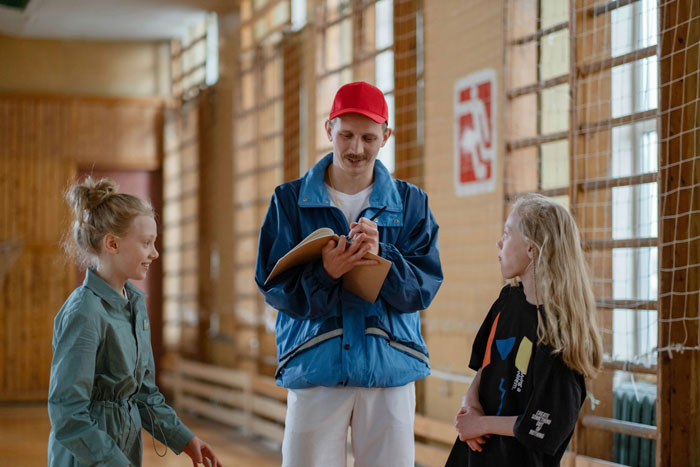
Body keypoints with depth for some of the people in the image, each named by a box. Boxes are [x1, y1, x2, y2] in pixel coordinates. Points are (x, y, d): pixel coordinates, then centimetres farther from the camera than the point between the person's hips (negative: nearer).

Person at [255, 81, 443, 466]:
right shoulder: (290, 200, 5)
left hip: (390, 370, 1)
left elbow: (423, 288, 0)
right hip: (314, 368, -1)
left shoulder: (411, 203, 8)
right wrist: (324, 273, -21)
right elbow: (273, 286, -2)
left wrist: (380, 256, -18)